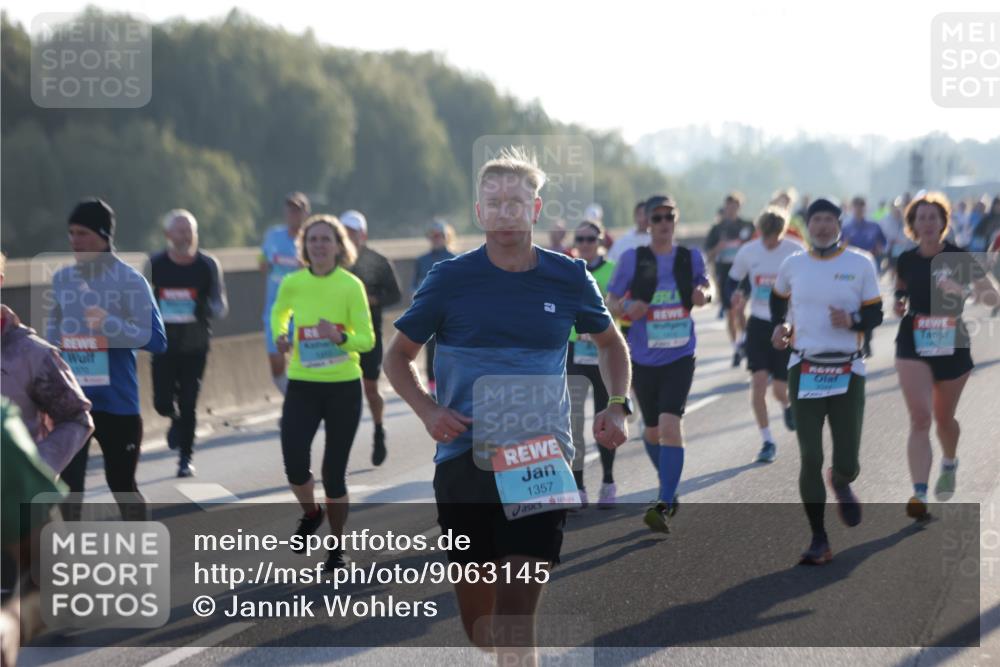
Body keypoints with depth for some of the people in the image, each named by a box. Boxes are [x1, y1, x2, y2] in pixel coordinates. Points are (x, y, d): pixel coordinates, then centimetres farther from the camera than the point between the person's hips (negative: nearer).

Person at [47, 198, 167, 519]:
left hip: (117, 401, -3)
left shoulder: (129, 280, -10)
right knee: (67, 486, 1)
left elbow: (156, 339, -12)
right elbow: (52, 337, 13)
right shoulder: (62, 279, 5)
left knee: (122, 484, 10)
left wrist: (110, 324, -26)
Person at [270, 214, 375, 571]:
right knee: (294, 465, -13)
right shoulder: (292, 283, 0)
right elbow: (279, 312, 22)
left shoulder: (351, 285, -8)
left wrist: (340, 338, -25)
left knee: (334, 472, 1)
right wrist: (280, 336, 2)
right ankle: (310, 514, 23)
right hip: (302, 385, 2)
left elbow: (367, 340, -6)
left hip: (344, 386, -2)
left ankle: (337, 547, 23)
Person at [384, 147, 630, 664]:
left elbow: (610, 342, 21)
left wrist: (617, 407, 4)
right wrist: (428, 411, -8)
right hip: (465, 459, 1)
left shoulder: (568, 278, 4)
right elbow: (398, 355, 10)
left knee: (515, 617, -12)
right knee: (477, 618, 9)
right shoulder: (450, 279, 0)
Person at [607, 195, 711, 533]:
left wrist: (702, 295, -7)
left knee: (669, 425, -18)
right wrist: (627, 308, -22)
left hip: (680, 356, -1)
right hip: (643, 358, 1)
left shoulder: (691, 257, 1)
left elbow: (702, 287, 17)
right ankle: (669, 488, 40)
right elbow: (610, 302, 1)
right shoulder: (632, 258, -4)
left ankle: (664, 505, -20)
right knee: (652, 430, 14)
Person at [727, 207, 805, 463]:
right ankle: (767, 441, 0)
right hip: (759, 324, 2)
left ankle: (788, 406, 38)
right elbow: (733, 280, 10)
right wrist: (736, 295, -13)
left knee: (780, 389, -2)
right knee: (758, 381, -12)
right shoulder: (748, 252, -3)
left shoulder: (796, 252, -9)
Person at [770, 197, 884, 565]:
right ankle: (819, 541, 5)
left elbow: (875, 315, 1)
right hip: (804, 370, 1)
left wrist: (851, 320, -19)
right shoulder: (793, 264, 5)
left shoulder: (861, 264, -2)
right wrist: (780, 326, 9)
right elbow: (778, 297, 25)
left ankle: (841, 483, 40)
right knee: (810, 458, -6)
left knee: (846, 463, 0)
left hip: (847, 372, -1)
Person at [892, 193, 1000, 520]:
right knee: (920, 418, -14)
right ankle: (919, 493, -19)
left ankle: (949, 464, 49)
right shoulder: (906, 260, 0)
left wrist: (962, 290, -33)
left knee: (943, 417, 16)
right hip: (913, 346, 0)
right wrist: (899, 303, -1)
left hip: (952, 346, 0)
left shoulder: (959, 259, -8)